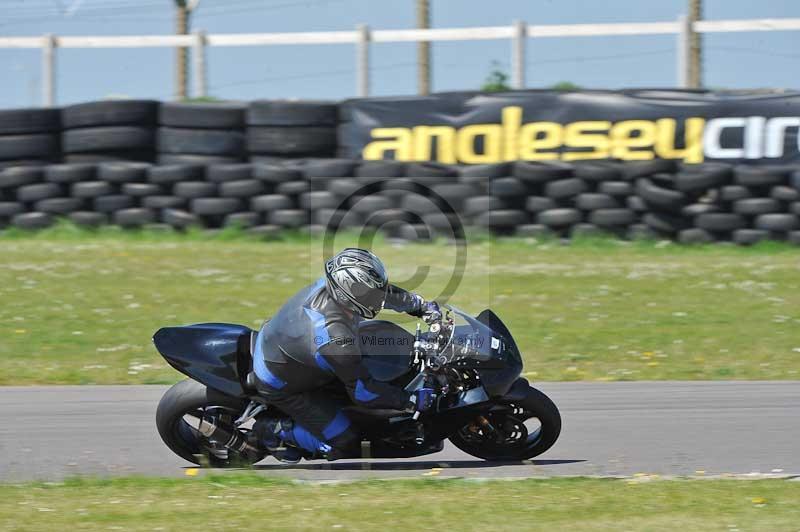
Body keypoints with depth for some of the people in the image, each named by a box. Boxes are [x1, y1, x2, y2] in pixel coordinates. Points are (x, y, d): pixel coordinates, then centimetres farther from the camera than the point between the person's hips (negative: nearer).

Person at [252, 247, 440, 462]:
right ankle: (274, 430, 8)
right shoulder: (336, 337, -42)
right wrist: (411, 401, -23)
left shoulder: (331, 284, -20)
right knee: (345, 445, -5)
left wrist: (422, 306, 15)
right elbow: (362, 391, -29)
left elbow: (387, 293, 2)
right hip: (281, 385, -8)